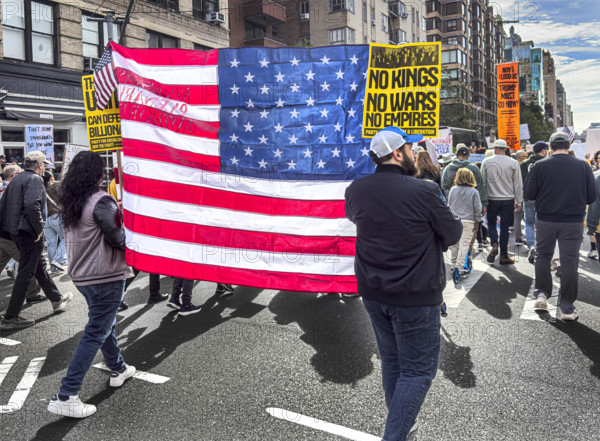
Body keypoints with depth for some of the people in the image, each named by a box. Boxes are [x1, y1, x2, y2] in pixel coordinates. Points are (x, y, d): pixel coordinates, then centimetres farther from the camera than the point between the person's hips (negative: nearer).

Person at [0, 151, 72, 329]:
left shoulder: (17, 178, 15)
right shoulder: (35, 179, -13)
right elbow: (32, 205, -28)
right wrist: (39, 228, -19)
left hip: (15, 231, 10)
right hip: (29, 232, -10)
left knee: (40, 266, 21)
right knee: (25, 273, -4)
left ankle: (57, 300, 36)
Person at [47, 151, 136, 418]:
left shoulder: (70, 202, 7)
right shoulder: (101, 202, -19)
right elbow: (119, 238, -18)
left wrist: (115, 211, 9)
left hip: (82, 275, 9)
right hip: (106, 276, -9)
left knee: (105, 323, 24)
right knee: (95, 334, -3)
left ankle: (118, 369, 42)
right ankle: (66, 397, -3)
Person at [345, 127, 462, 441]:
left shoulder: (355, 190, -5)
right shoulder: (424, 191, -21)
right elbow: (452, 234, -9)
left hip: (372, 292, 6)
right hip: (415, 296, -6)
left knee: (391, 360, 22)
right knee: (418, 369, 8)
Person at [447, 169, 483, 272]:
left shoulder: (453, 190, 0)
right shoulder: (473, 192, -7)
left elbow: (449, 205, 8)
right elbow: (477, 208, -3)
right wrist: (477, 221, 9)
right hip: (468, 221, -3)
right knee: (464, 244, 0)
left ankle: (453, 263, 26)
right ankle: (460, 266, -2)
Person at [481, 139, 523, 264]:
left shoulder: (486, 162, -4)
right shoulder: (513, 163, -3)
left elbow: (482, 182, 1)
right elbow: (518, 184, 0)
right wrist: (519, 201, 7)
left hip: (492, 199, 0)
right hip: (508, 200, 0)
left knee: (491, 223, 16)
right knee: (504, 226, 5)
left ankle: (494, 245, -8)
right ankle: (503, 256, 9)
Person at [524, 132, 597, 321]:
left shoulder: (540, 166, -7)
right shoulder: (583, 166, -4)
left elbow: (529, 194, -5)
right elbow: (591, 197, 0)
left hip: (545, 220, 0)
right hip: (573, 222, 0)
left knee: (543, 257, 19)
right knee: (569, 262, 6)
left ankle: (541, 293, 14)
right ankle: (567, 308, 10)